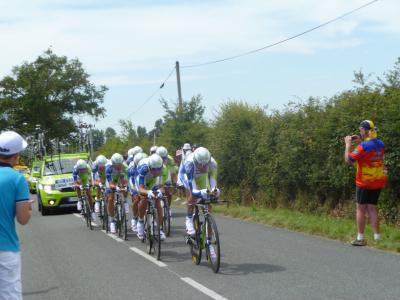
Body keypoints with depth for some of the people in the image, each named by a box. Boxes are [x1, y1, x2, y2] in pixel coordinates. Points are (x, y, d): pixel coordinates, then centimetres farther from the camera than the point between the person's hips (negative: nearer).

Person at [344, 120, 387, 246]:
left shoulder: (364, 146, -20)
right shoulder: (380, 144, 3)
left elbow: (348, 160, -14)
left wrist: (348, 144, -3)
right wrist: (360, 142, 15)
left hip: (364, 183, -6)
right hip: (378, 182, 6)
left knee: (361, 209, 2)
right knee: (372, 208, 12)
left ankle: (360, 238, 3)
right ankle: (377, 237, 7)